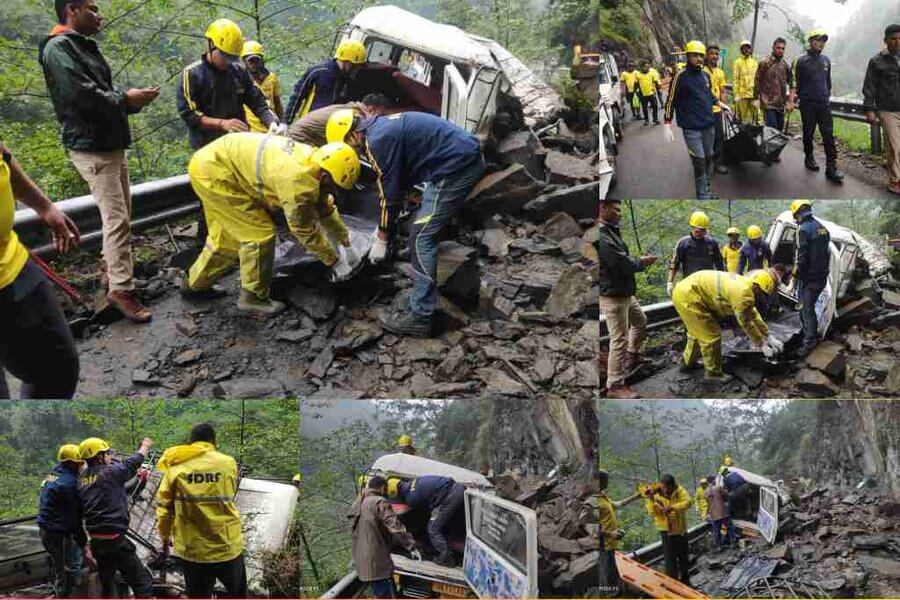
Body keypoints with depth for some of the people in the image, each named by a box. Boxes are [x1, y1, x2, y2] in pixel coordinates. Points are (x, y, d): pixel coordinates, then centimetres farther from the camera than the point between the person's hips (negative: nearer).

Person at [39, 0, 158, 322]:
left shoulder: (85, 47, 17)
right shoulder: (58, 48, -13)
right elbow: (83, 95, -24)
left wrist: (132, 99, -2)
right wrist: (126, 99, -12)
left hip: (111, 144, 10)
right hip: (92, 148, -10)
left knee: (122, 213, 17)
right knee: (117, 219, -10)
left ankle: (112, 267, 31)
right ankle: (121, 289, -5)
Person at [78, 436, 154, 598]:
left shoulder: (82, 480, 7)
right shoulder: (110, 472, -11)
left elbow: (82, 511, 12)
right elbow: (134, 461, 4)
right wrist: (145, 445, 22)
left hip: (96, 541, 8)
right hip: (115, 540, -8)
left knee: (107, 585, 19)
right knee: (143, 581, -3)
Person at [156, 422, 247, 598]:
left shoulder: (176, 467, -1)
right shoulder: (228, 463, -2)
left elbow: (164, 508, 0)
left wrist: (165, 537, 15)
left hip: (192, 550, 0)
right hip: (228, 546, 0)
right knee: (238, 594, 21)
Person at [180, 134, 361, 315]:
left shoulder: (311, 158, -1)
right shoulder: (298, 181, -28)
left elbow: (326, 208, 14)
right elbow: (305, 231, -16)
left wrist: (347, 244, 20)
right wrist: (336, 261, -5)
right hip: (213, 172, -10)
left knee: (228, 236, 22)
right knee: (260, 234, -7)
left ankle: (196, 283, 39)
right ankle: (253, 297, 8)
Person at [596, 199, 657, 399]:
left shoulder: (612, 232, 12)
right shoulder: (601, 236, -23)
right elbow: (621, 264, -26)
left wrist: (640, 260, 0)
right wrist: (642, 262, -8)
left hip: (625, 293, 10)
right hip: (612, 296, -10)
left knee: (641, 322, 27)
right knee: (619, 339, -4)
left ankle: (631, 357, 44)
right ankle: (615, 386, 4)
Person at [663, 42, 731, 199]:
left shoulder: (705, 75, 10)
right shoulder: (680, 76, -10)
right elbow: (671, 101, -10)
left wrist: (720, 104, 20)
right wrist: (667, 125, -14)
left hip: (709, 125, 7)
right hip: (691, 128, -7)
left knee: (708, 159, 12)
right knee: (699, 162, -9)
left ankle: (706, 189, 26)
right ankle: (703, 196, -3)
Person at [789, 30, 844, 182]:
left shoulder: (826, 60, 11)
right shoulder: (802, 61, -2)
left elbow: (828, 81, 19)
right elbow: (795, 82, -4)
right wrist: (792, 98, -11)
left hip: (824, 103, 3)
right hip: (807, 104, -3)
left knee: (828, 134, -5)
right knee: (808, 133, 8)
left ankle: (831, 167, -9)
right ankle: (809, 157, 28)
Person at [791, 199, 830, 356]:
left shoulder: (804, 229, -15)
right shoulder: (822, 228, 12)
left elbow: (801, 257, -19)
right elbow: (827, 253, 17)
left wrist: (795, 276, -11)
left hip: (809, 277, -8)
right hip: (822, 276, 8)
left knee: (806, 309, -5)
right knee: (810, 306, 20)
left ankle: (809, 342, -7)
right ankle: (813, 334, 28)